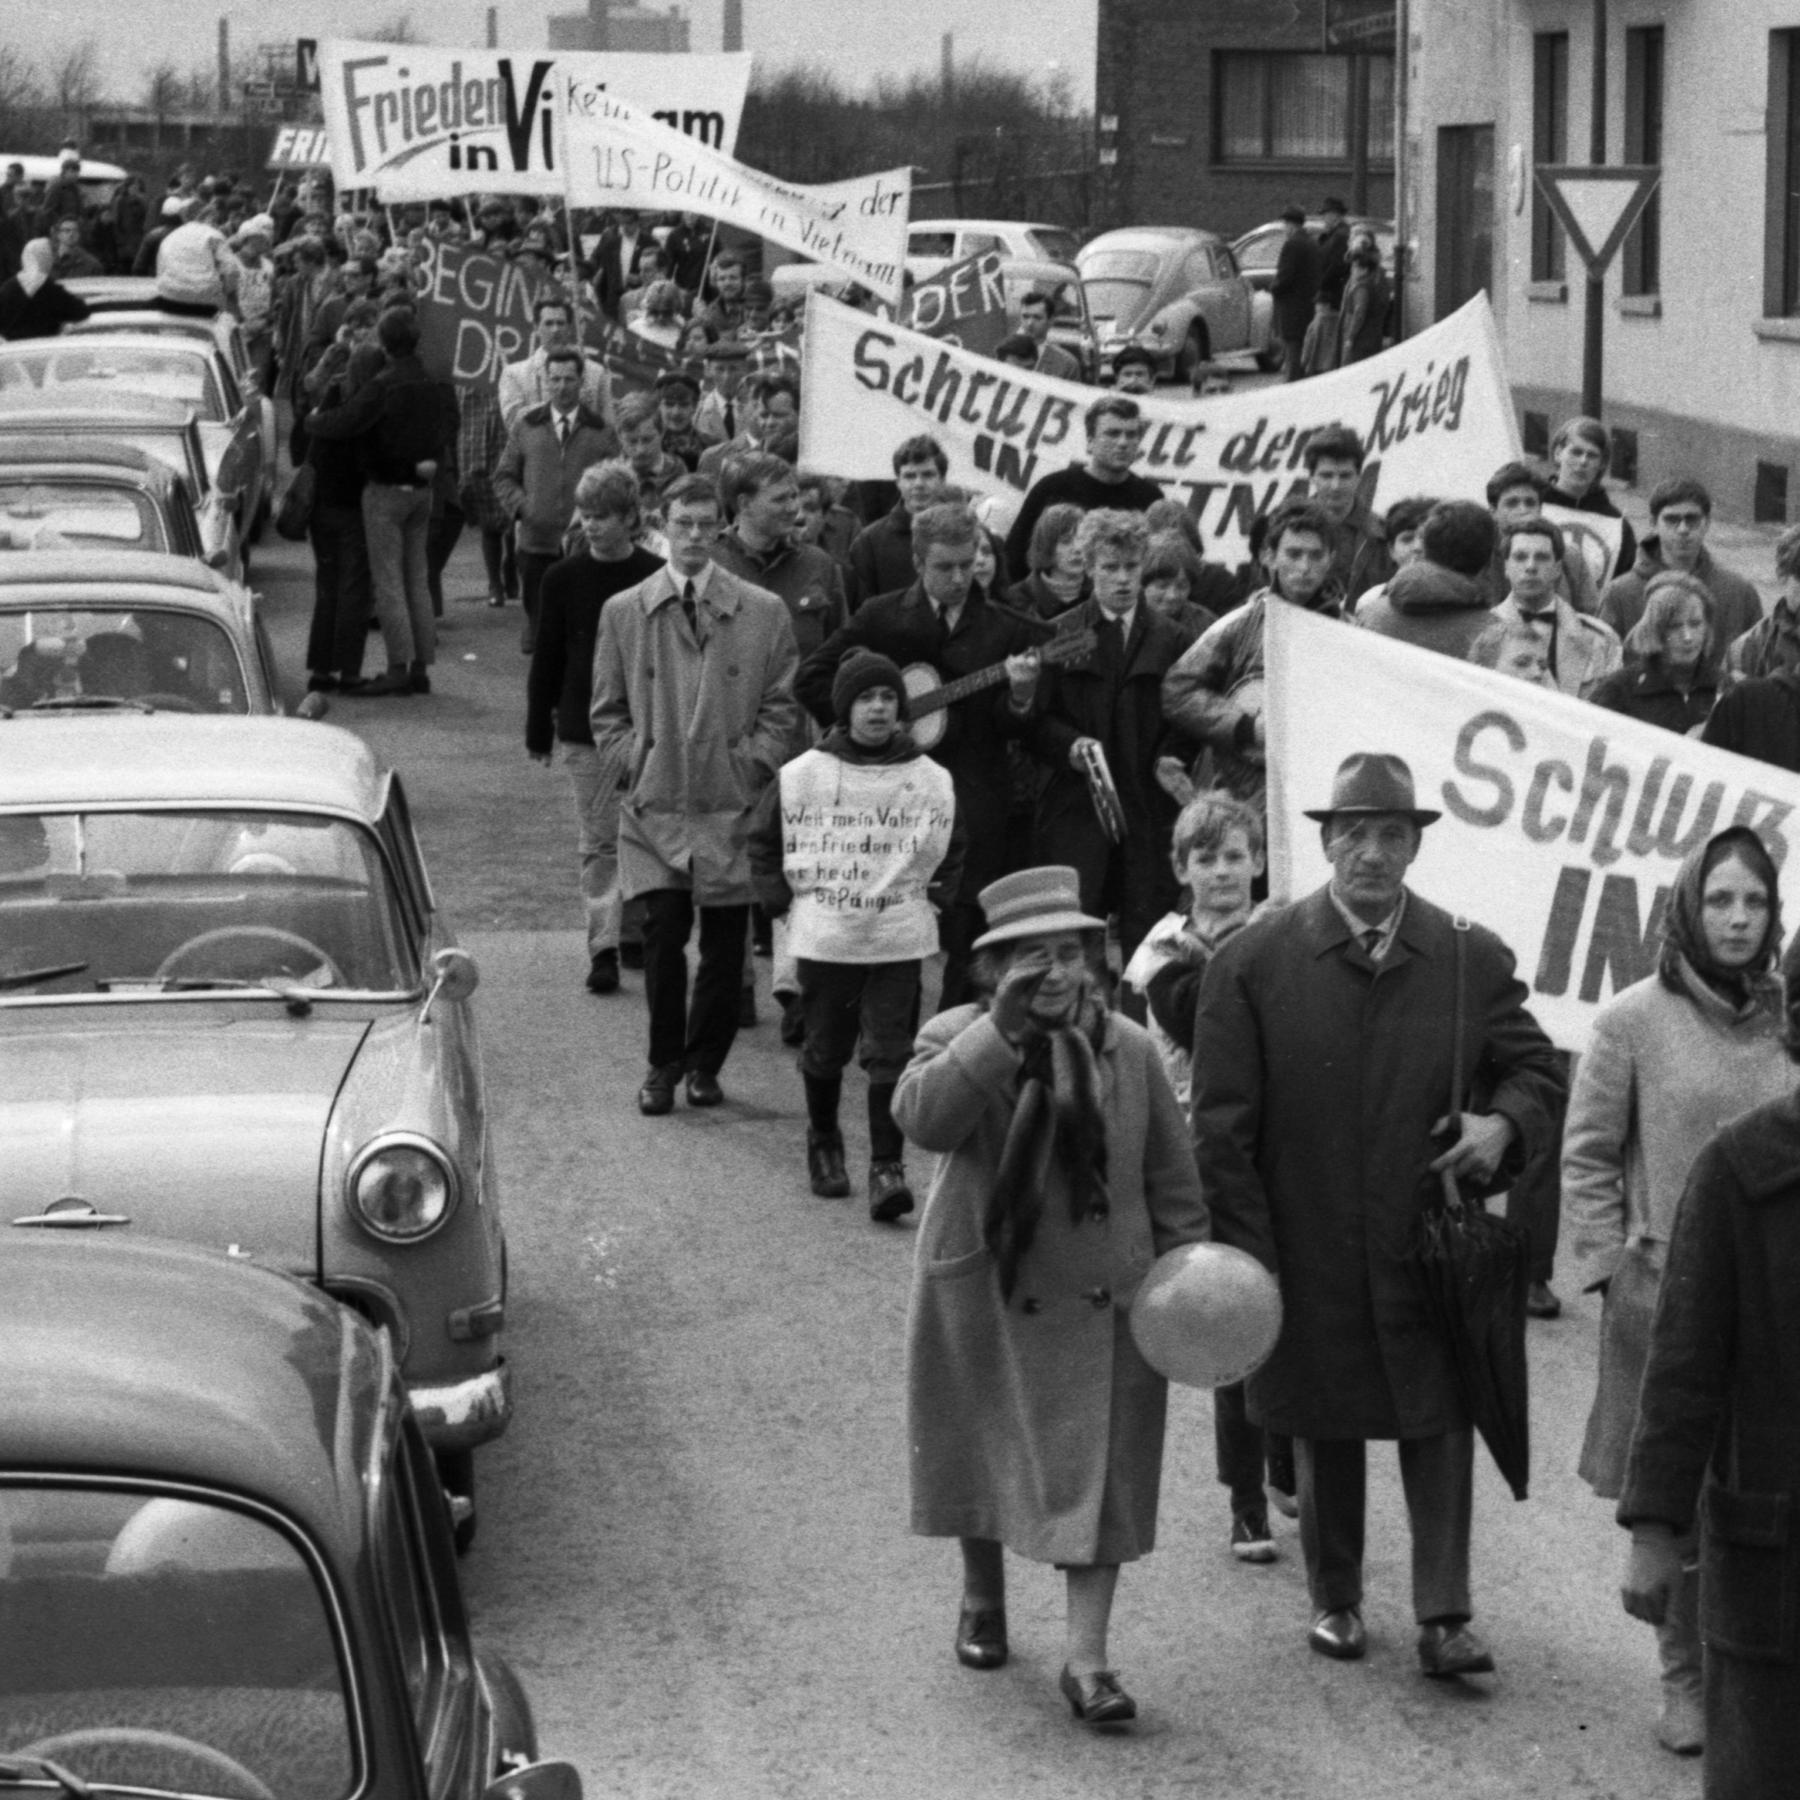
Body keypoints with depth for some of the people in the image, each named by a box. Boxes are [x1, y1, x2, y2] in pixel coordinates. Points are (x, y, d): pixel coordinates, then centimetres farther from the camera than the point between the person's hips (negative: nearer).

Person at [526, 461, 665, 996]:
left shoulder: (657, 578, -1)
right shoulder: (563, 579, 1)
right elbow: (547, 657, 6)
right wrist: (538, 729, 6)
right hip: (585, 731, 0)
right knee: (598, 843, -2)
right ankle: (604, 948, -2)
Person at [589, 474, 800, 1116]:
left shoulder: (763, 613, 5)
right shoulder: (623, 612, 7)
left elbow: (780, 705, 8)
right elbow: (608, 711, 12)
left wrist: (752, 766, -3)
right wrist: (632, 767, 0)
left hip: (731, 804, 0)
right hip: (654, 802, 0)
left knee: (725, 942, 2)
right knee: (662, 934, -7)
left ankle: (704, 1064, 18)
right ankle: (663, 1064, 9)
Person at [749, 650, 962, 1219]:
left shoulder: (931, 780, 1)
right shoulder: (802, 775, -2)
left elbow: (949, 852, 17)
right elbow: (764, 842, 10)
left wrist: (933, 899, 6)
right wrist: (782, 901, 3)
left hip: (898, 941, 0)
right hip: (823, 937, 0)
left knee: (890, 1054, -7)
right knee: (825, 1049, 12)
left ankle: (887, 1167, -7)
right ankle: (823, 1144, 34)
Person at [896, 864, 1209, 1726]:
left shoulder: (1128, 1050, -1)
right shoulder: (957, 1038, -8)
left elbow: (1170, 1178, 5)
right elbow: (922, 1118, -30)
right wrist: (1003, 1027, -33)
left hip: (1099, 1301, 1)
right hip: (983, 1296, 0)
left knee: (1099, 1474, -4)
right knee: (985, 1455, 16)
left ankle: (1086, 1656, -3)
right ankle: (983, 1600, 40)